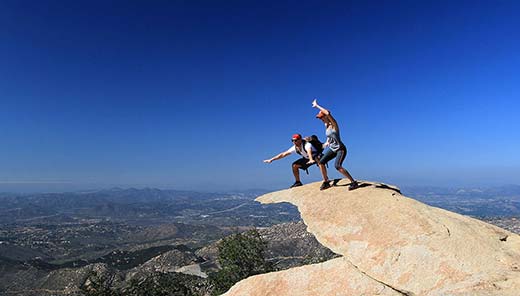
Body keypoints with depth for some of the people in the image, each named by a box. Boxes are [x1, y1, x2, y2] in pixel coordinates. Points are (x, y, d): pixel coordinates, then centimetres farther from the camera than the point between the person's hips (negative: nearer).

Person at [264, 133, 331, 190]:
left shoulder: (307, 144, -35)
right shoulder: (294, 148, -14)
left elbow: (309, 151, -57)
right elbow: (283, 154, -10)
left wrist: (311, 160, -79)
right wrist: (271, 159, -12)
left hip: (316, 156, -7)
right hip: (307, 158, 8)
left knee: (320, 161, -41)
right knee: (294, 165, 0)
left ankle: (326, 182, -40)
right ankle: (298, 182, 15)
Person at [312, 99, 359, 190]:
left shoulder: (333, 124, -17)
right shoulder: (326, 125, 7)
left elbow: (328, 113, -36)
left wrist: (317, 106, -29)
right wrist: (327, 142, 13)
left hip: (340, 149, -9)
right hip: (332, 149, 9)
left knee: (337, 166, -25)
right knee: (321, 162, 2)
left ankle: (354, 182, -17)